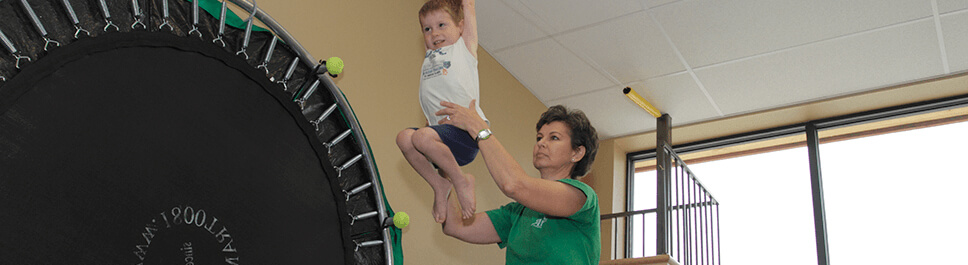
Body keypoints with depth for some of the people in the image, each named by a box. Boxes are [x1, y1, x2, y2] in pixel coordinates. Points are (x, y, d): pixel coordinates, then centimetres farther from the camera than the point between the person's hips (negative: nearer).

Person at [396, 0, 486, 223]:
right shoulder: (429, 56, 26)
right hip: (441, 131, 6)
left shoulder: (464, 47, 13)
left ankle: (460, 180, -10)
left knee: (422, 137, -29)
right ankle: (439, 185, -7)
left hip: (467, 129, -6)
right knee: (404, 137, -20)